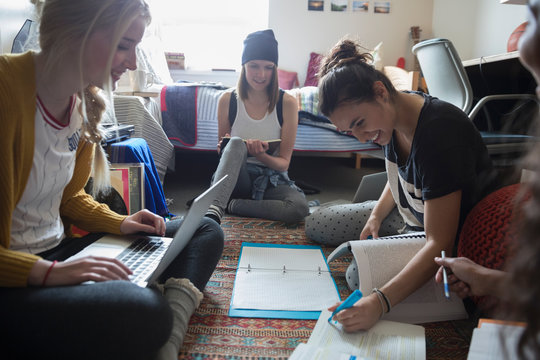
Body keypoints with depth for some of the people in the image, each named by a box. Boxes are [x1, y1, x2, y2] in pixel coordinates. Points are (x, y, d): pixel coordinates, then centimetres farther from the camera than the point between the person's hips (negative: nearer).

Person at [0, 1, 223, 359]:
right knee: (145, 312, -39)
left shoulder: (86, 102, 5)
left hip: (62, 248, 10)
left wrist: (120, 223, 1)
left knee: (206, 231, 6)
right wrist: (46, 273, -27)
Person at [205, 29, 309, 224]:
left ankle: (228, 204, -21)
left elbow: (284, 162, -4)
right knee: (236, 143, -31)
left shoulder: (287, 103, -5)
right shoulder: (228, 100, -2)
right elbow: (223, 150, 9)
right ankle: (213, 210, -42)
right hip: (235, 178, 0)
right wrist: (224, 148, -16)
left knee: (300, 207, -32)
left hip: (271, 180, 0)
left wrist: (261, 155, -26)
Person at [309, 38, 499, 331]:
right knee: (315, 224, 3)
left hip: (453, 233, -8)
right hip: (410, 215, 8)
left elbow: (440, 244, -36)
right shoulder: (393, 116, -9)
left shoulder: (439, 133, -35)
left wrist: (379, 301, -44)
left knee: (360, 274, -30)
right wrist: (377, 215, -4)